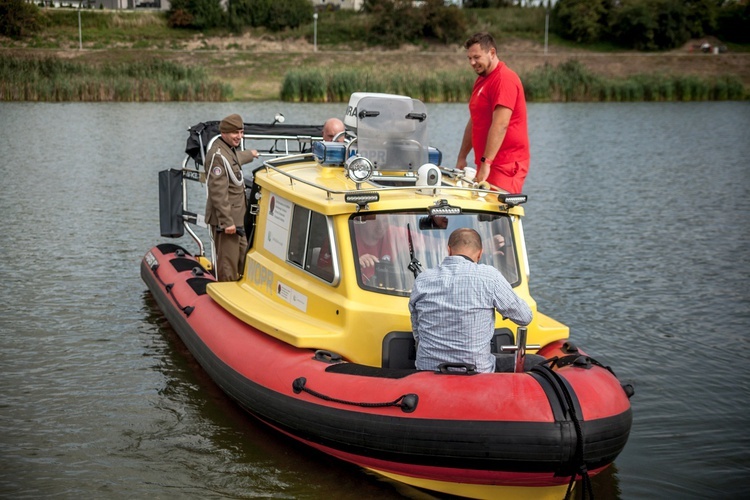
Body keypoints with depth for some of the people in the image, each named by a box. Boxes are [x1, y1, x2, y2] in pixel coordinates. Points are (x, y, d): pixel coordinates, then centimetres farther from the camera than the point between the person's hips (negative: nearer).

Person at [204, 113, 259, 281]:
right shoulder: (218, 155, -20)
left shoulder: (229, 150, 12)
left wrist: (250, 154, 59)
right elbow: (218, 192, -25)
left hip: (236, 216, 11)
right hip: (225, 218, -11)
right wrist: (227, 222, -28)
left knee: (243, 257, 21)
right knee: (228, 263, -6)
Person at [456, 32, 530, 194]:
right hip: (486, 164, 9)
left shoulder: (505, 79, -13)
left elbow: (500, 125, -22)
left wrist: (486, 162, -25)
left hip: (506, 166, -9)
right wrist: (462, 158, 16)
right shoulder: (481, 80, 18)